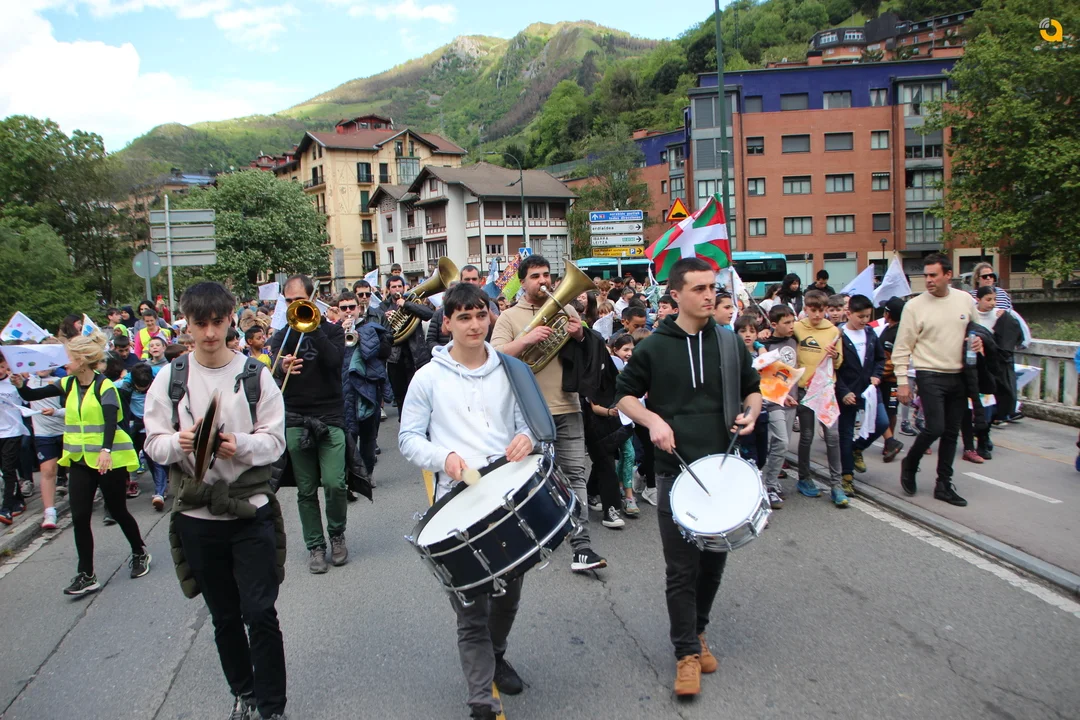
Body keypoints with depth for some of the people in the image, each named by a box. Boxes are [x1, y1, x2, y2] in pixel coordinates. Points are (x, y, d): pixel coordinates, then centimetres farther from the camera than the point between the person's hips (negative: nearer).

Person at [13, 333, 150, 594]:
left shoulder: (104, 386, -15)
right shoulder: (68, 384, 5)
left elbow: (111, 420, -28)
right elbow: (32, 396, 6)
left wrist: (106, 450, -43)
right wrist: (20, 385, -16)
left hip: (109, 460, -6)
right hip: (80, 461, 6)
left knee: (117, 511, 8)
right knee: (79, 518, 2)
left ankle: (139, 553, 32)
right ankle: (86, 575, 11)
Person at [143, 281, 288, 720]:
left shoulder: (254, 374, -4)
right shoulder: (170, 378, 2)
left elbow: (275, 440, -5)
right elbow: (154, 445, 1)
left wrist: (240, 445, -25)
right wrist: (179, 441, -21)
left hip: (251, 510, -2)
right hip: (197, 515, 2)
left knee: (260, 614, -3)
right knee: (224, 617, 16)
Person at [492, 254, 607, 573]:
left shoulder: (566, 310, 10)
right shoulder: (509, 317, 3)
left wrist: (580, 336, -9)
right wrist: (527, 338, -23)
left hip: (567, 407, 2)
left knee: (574, 473, -3)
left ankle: (581, 546, -3)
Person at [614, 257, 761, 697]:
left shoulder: (730, 343, 5)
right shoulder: (654, 347, -3)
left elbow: (752, 388, 18)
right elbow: (625, 395, 5)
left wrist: (751, 412, -4)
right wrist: (653, 420, -12)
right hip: (675, 470, -3)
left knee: (714, 560, 14)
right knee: (682, 567, 1)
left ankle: (698, 630, 36)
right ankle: (687, 651, 15)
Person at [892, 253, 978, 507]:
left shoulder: (965, 300, 4)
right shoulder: (915, 306, -8)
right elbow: (902, 348, -7)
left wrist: (978, 340, -3)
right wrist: (902, 381, -11)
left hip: (959, 376, 5)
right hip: (930, 376, -4)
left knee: (951, 432, 9)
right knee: (935, 427, -13)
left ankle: (944, 484, 19)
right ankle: (909, 464, 14)